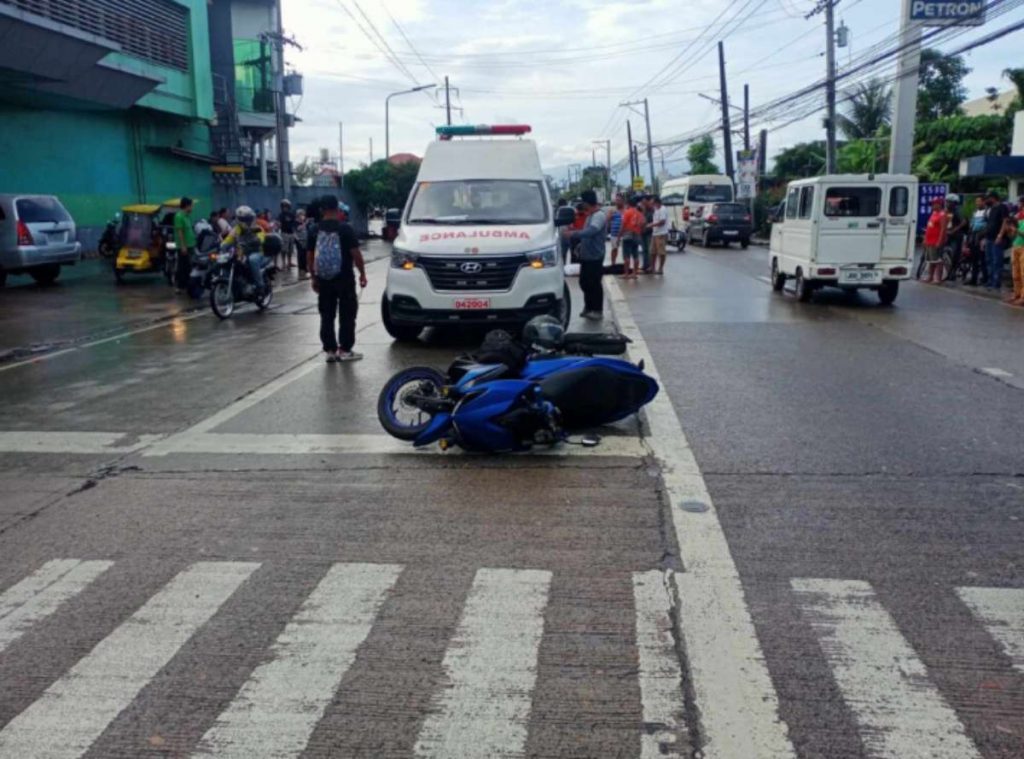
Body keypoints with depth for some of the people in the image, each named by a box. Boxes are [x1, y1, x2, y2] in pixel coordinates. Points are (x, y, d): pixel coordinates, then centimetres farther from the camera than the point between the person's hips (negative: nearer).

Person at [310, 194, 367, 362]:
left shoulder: (314, 230, 2)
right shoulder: (344, 228, -10)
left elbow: (310, 257, 7)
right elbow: (356, 254, -11)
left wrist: (314, 277, 16)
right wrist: (362, 273, -1)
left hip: (323, 280, 4)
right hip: (344, 279, -4)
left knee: (326, 317, 10)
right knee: (347, 316, 5)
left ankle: (330, 350, 11)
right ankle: (345, 350, 5)